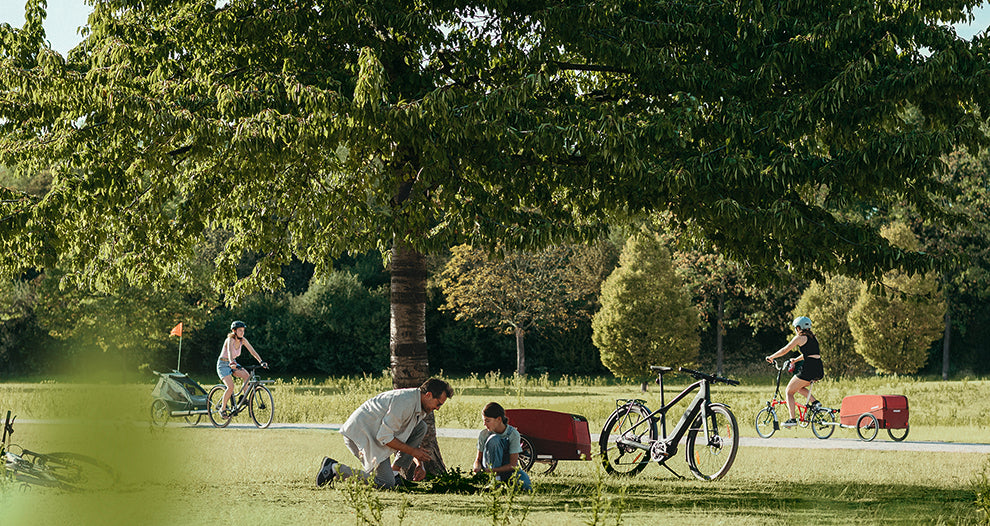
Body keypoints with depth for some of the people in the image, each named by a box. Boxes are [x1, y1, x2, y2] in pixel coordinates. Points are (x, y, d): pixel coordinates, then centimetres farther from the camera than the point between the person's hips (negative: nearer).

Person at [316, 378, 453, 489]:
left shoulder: (421, 410, 9)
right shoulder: (405, 402, -23)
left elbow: (409, 439, 19)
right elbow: (384, 437, -23)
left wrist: (419, 464, 3)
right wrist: (413, 451, -16)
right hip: (359, 433, -10)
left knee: (421, 427, 4)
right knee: (386, 483, -16)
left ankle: (394, 472, 4)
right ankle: (336, 469, -7)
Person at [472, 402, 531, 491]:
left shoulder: (513, 434, -17)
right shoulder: (483, 434, -10)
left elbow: (513, 464, -19)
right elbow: (478, 459, 0)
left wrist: (491, 470, -31)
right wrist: (477, 467, -25)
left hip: (508, 470, -1)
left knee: (526, 486, -34)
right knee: (494, 439, -28)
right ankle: (495, 480, -28)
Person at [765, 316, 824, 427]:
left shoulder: (800, 337, -3)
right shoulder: (813, 337, 20)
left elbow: (785, 350, -1)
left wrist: (771, 357, 11)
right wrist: (796, 360, 42)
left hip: (809, 370, -8)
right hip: (819, 370, 8)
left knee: (789, 391, 5)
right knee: (799, 387, 29)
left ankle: (792, 419, -4)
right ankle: (814, 402, 10)